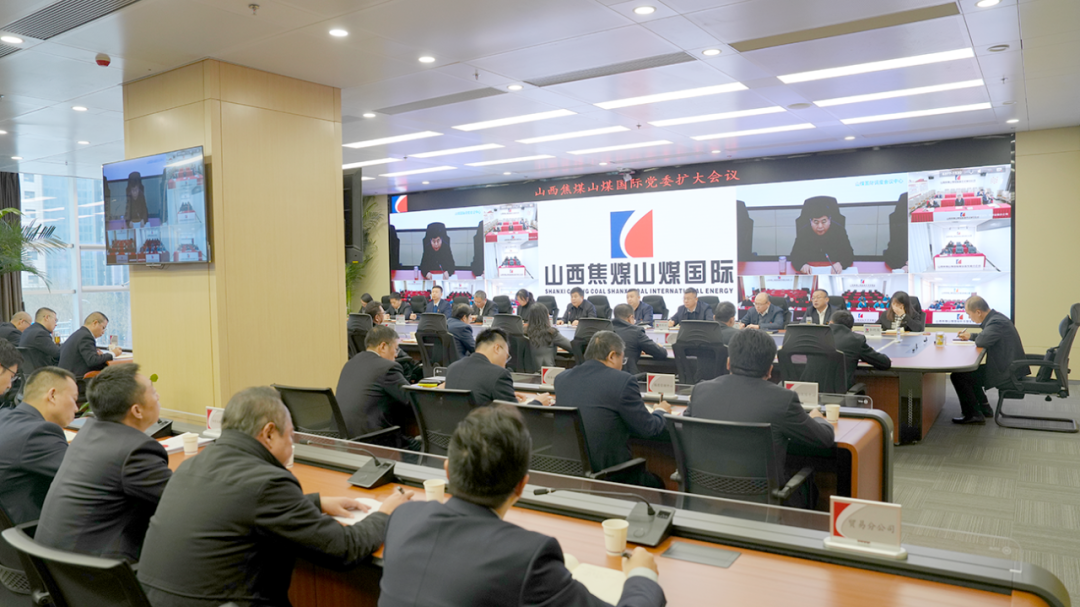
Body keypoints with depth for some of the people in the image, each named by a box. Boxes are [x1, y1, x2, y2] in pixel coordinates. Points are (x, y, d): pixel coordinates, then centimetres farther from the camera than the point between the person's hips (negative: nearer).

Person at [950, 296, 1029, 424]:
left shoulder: (996, 322, -22)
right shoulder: (996, 317, 10)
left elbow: (982, 341, -34)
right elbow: (987, 336, 28)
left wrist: (972, 337, -12)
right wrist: (970, 336, 16)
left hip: (1006, 374, -10)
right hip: (1008, 369, 10)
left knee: (958, 376, -10)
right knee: (969, 371, 25)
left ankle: (972, 415, -1)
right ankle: (983, 408, 28)